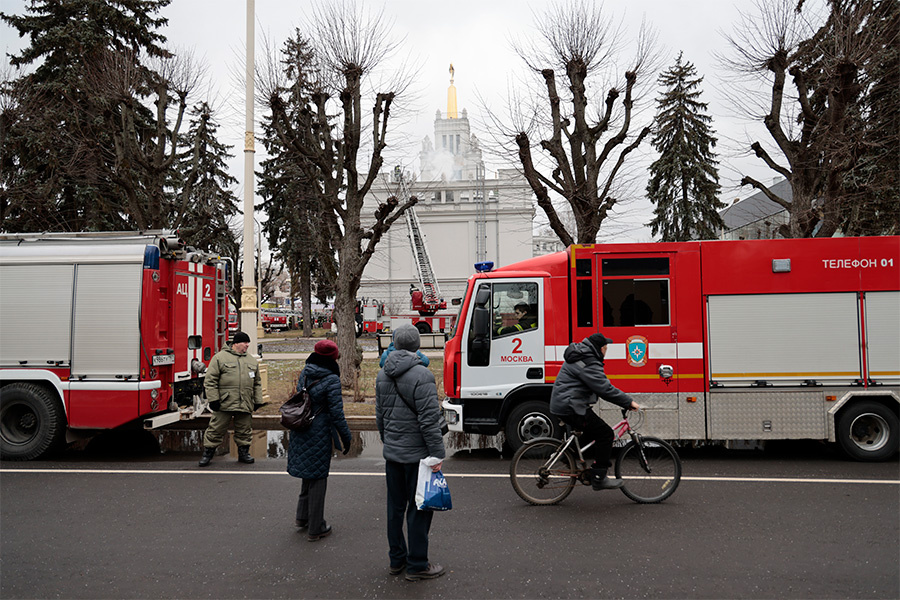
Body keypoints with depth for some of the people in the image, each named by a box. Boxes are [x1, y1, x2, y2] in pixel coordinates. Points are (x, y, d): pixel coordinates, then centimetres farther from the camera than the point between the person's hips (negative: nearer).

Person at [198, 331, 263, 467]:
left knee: (244, 430, 9)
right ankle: (208, 453, 16)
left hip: (245, 405, 4)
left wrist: (258, 402, 13)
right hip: (224, 404, -4)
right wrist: (213, 399, -10)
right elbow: (210, 380, -3)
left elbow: (257, 383, 19)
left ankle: (243, 453, 23)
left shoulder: (252, 360, 16)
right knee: (216, 429, 2)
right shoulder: (220, 357, 0)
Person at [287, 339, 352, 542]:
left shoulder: (304, 374, 3)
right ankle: (315, 528, 16)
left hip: (300, 432, 7)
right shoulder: (331, 380, -18)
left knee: (309, 473, 24)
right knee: (318, 477, 5)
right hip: (319, 434, -7)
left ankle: (302, 517, 33)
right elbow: (336, 413, -17)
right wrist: (346, 437, -8)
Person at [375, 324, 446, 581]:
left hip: (392, 453, 7)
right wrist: (437, 454, -15)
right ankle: (416, 565, 13)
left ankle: (397, 559, 29)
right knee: (419, 509, 4)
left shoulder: (382, 375, 6)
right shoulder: (421, 375, -18)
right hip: (416, 454, -7)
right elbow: (429, 419, -20)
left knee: (395, 507, 16)